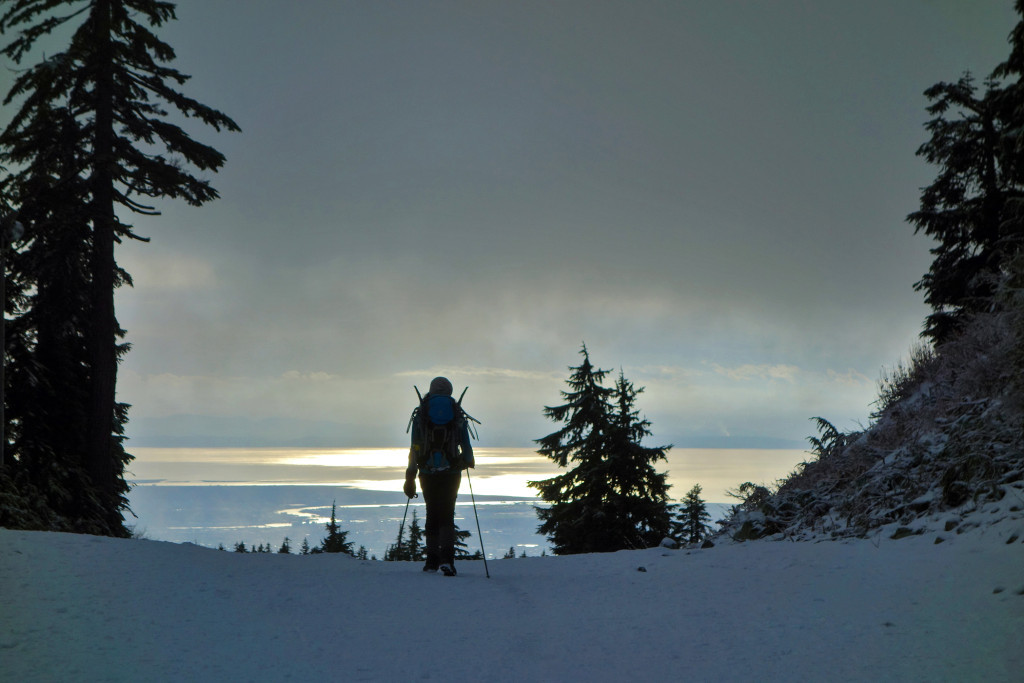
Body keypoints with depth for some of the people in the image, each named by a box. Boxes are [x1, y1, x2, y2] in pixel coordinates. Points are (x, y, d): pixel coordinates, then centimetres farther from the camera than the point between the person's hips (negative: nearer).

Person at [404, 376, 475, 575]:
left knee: (432, 514, 14)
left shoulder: (421, 413, 4)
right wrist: (469, 461, 27)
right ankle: (446, 557, -16)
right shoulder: (458, 414, 4)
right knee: (447, 515, 2)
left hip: (427, 472, 1)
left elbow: (414, 448, 1)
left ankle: (432, 559, 13)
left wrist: (410, 478, 4)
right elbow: (466, 447, 5)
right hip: (451, 472, -1)